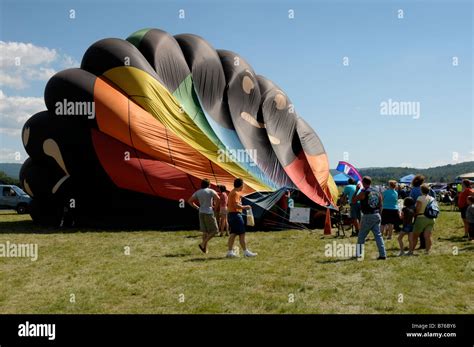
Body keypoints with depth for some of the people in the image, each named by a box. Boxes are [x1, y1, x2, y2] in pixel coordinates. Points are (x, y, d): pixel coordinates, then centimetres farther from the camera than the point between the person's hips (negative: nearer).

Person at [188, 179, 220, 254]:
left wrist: (197, 207, 12)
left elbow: (190, 201, 10)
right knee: (214, 231, 1)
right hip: (209, 212, -6)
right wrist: (215, 206, -5)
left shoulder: (197, 192, 10)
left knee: (205, 231, 12)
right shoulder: (211, 191, -5)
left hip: (201, 213, 6)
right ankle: (203, 244, -12)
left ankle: (205, 248, 10)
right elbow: (218, 198, -20)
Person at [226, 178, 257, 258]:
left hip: (231, 214, 10)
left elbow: (228, 204, 23)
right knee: (242, 233, -5)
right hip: (236, 214, -10)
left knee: (233, 233, 10)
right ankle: (246, 252, -2)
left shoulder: (232, 192, 18)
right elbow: (236, 205, -24)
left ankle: (230, 251, 9)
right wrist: (245, 207, -12)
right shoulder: (236, 193, -14)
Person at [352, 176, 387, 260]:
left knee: (361, 236, 8)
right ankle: (382, 254, 2)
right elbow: (380, 205, 9)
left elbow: (353, 201, -2)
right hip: (376, 215, 5)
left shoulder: (363, 192, -10)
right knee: (378, 235, 7)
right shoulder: (377, 192, 7)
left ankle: (358, 253, 14)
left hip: (367, 216, -5)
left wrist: (357, 190, 4)